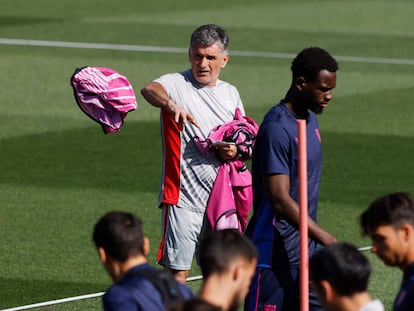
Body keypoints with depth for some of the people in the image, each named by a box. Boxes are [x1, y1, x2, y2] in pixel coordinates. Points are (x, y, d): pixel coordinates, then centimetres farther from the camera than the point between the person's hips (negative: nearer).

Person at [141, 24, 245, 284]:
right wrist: (171, 105, -52)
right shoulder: (177, 84, -5)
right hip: (184, 199, -5)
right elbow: (150, 89, -29)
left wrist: (236, 151, -3)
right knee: (177, 273, -10)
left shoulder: (230, 94, 12)